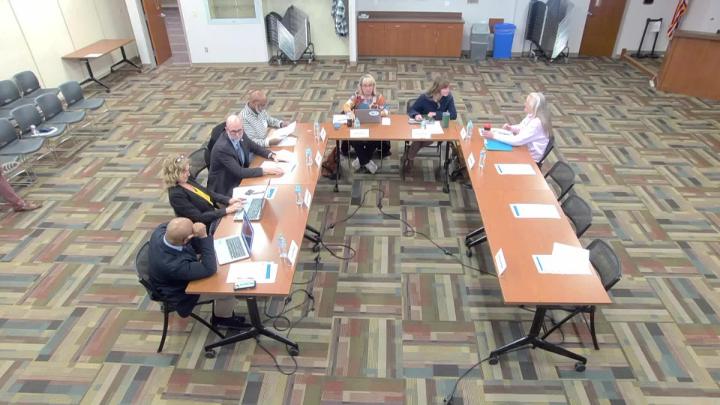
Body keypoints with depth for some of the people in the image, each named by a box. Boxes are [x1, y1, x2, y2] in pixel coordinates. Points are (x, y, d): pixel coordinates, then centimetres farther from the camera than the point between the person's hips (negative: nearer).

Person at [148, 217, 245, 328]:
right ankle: (223, 317, 23)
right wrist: (203, 237, -40)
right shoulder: (174, 265, -44)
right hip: (182, 290, -7)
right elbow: (210, 269, -34)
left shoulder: (162, 229, -26)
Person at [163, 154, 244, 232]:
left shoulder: (188, 180, 2)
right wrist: (226, 210, -29)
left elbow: (209, 193, 7)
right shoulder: (176, 195, -23)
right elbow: (199, 217, -26)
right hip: (207, 226, -8)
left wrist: (229, 200, -10)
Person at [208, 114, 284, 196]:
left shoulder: (240, 136, -7)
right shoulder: (221, 148, -28)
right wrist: (265, 170, -33)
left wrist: (272, 155, -8)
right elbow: (239, 172, -31)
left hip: (240, 179, 7)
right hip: (225, 188, -7)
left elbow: (255, 148, 9)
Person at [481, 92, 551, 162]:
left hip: (531, 158, -8)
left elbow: (517, 140, -33)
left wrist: (494, 136, -33)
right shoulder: (531, 116, -1)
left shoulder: (536, 123, -29)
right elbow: (520, 128, 16)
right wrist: (510, 128, -7)